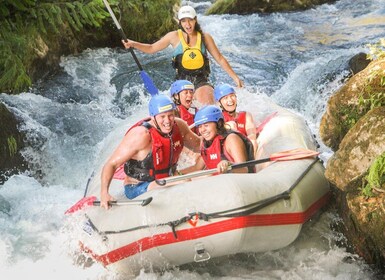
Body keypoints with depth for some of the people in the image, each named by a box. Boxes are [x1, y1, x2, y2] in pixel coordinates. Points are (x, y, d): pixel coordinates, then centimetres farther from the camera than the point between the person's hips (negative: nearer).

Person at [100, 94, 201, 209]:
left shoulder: (179, 126, -6)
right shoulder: (141, 135, -26)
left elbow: (198, 145, 14)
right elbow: (111, 164, -23)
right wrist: (104, 193, -35)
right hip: (137, 189, -7)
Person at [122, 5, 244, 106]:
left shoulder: (204, 37, 5)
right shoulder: (174, 36, 2)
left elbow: (220, 59, 9)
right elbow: (151, 48, 9)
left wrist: (235, 77, 6)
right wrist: (133, 44, -7)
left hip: (201, 81, 0)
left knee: (209, 108, -25)